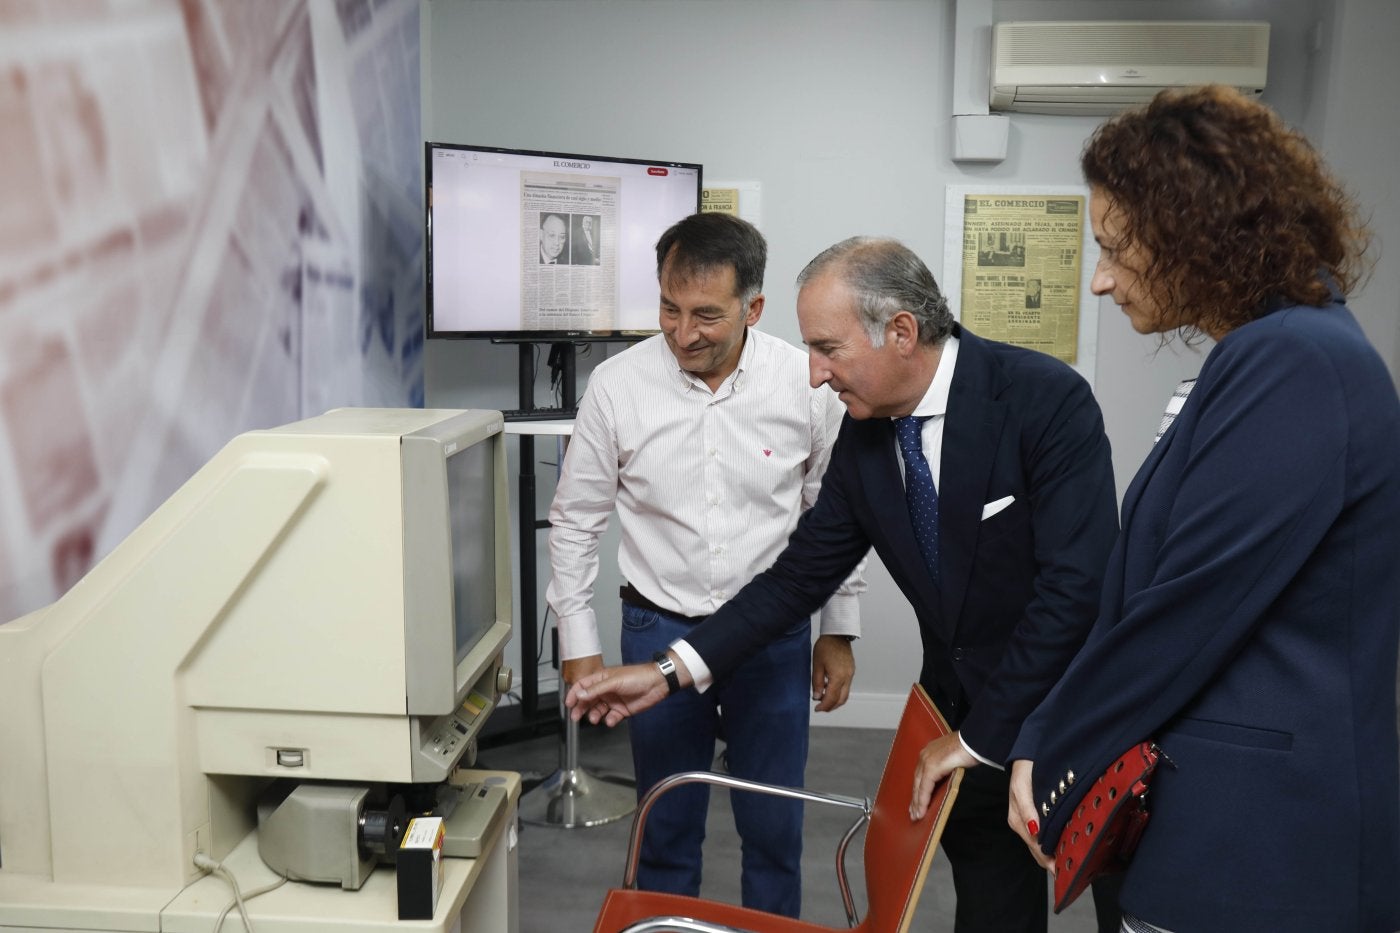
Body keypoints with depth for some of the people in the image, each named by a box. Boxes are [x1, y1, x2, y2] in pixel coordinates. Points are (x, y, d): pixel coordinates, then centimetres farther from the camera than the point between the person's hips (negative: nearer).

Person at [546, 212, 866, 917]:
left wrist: (839, 631, 6)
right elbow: (574, 520, 0)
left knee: (774, 829, 13)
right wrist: (578, 641, 1)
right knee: (667, 826, 15)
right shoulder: (617, 385, -11)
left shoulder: (807, 383, -10)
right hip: (660, 630, 0)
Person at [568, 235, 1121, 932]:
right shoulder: (864, 431, -4)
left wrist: (982, 736, -23)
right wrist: (673, 669, -9)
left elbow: (1076, 584, -26)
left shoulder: (1048, 399, -21)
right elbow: (805, 571, 0)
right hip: (959, 707, 5)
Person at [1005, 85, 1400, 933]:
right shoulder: (1271, 353, 11)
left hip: (1254, 843, -9)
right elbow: (1146, 597, 9)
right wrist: (1050, 743, 4)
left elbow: (1186, 611, -20)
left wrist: (1049, 769, -7)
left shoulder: (1293, 364, -20)